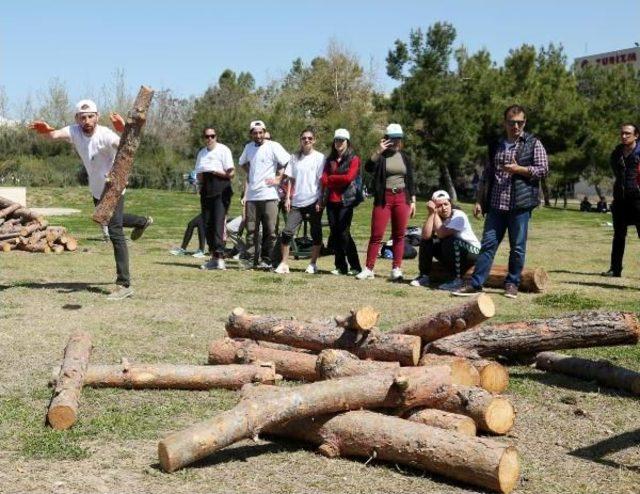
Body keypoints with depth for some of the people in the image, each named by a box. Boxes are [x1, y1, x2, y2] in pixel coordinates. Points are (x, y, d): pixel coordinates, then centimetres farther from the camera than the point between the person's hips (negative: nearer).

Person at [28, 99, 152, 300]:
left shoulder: (105, 135, -29)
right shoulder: (74, 131, -14)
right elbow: (55, 135, -33)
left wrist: (124, 132, -68)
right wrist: (45, 131, -57)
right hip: (96, 189, 7)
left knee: (115, 232, -17)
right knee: (109, 220, 31)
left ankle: (124, 284, -18)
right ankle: (142, 222, 60)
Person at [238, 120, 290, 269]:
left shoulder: (273, 146, -5)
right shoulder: (249, 147, 13)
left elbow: (287, 163, -9)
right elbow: (242, 162, 32)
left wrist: (278, 178, -9)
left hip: (269, 195, -5)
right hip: (252, 195, 5)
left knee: (269, 231, -2)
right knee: (251, 230, 7)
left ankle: (266, 260, 5)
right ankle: (250, 260, 12)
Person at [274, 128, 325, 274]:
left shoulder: (319, 158, 0)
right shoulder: (294, 157, 10)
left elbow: (322, 180, -3)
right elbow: (291, 179, 11)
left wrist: (320, 201, -9)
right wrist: (287, 198, 3)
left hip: (313, 201, -3)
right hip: (296, 202, 3)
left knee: (316, 233, 4)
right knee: (288, 231, -5)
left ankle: (313, 264, 14)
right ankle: (284, 263, 0)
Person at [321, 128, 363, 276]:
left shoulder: (353, 159, 1)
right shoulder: (330, 159, 15)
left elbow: (349, 177, -13)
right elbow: (324, 180, 5)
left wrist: (331, 178, -3)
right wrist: (340, 180, -10)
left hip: (346, 201, -5)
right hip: (331, 201, 5)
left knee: (344, 233, -9)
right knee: (334, 234, 4)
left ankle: (355, 267, -2)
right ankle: (341, 267, 10)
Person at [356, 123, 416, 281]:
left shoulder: (405, 157, 11)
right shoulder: (380, 156, 1)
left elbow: (410, 180, 14)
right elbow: (368, 168, -18)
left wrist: (413, 200, 10)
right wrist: (378, 151, -25)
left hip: (402, 198, 3)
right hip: (383, 198, -3)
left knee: (399, 235, 4)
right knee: (376, 235, -3)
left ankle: (396, 269, 9)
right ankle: (369, 269, 2)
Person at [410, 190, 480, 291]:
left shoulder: (459, 216, -22)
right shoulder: (437, 217, -5)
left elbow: (442, 234, -34)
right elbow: (426, 236, -23)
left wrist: (436, 214, -26)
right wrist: (431, 213, -25)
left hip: (473, 252, -6)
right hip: (450, 253, 6)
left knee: (451, 241, -34)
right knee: (426, 241, -11)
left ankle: (457, 279, -24)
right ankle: (424, 276, 0)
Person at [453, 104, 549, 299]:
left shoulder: (533, 144, 3)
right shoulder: (496, 146, 15)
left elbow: (543, 169, -3)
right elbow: (486, 175, 18)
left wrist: (518, 169, -15)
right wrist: (479, 201, 12)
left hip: (520, 204, -3)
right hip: (496, 204, 3)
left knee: (517, 247, 3)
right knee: (488, 244, 2)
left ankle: (512, 284, 15)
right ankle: (475, 284, 3)